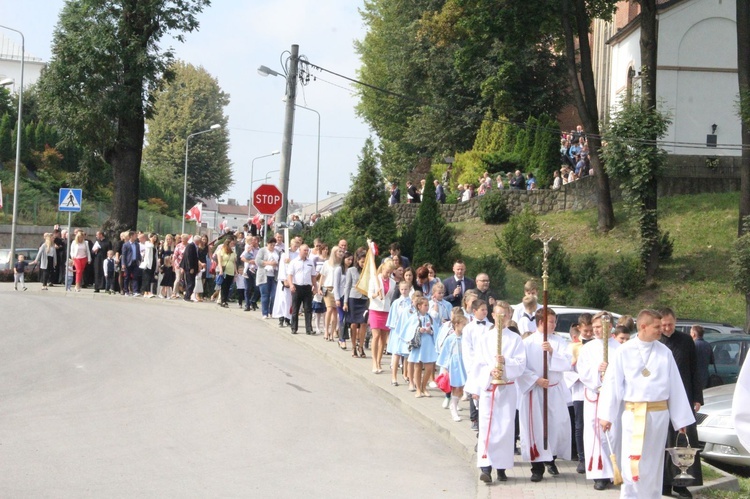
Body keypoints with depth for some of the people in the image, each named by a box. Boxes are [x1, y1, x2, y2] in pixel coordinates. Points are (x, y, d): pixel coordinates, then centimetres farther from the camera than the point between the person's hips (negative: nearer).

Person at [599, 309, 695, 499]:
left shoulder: (665, 352, 3)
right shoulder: (624, 352, -3)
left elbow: (675, 385, 5)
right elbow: (613, 383, -1)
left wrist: (681, 418, 6)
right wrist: (606, 415, -4)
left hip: (659, 414, 2)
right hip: (633, 414, -2)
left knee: (654, 461, 10)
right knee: (632, 462, -4)